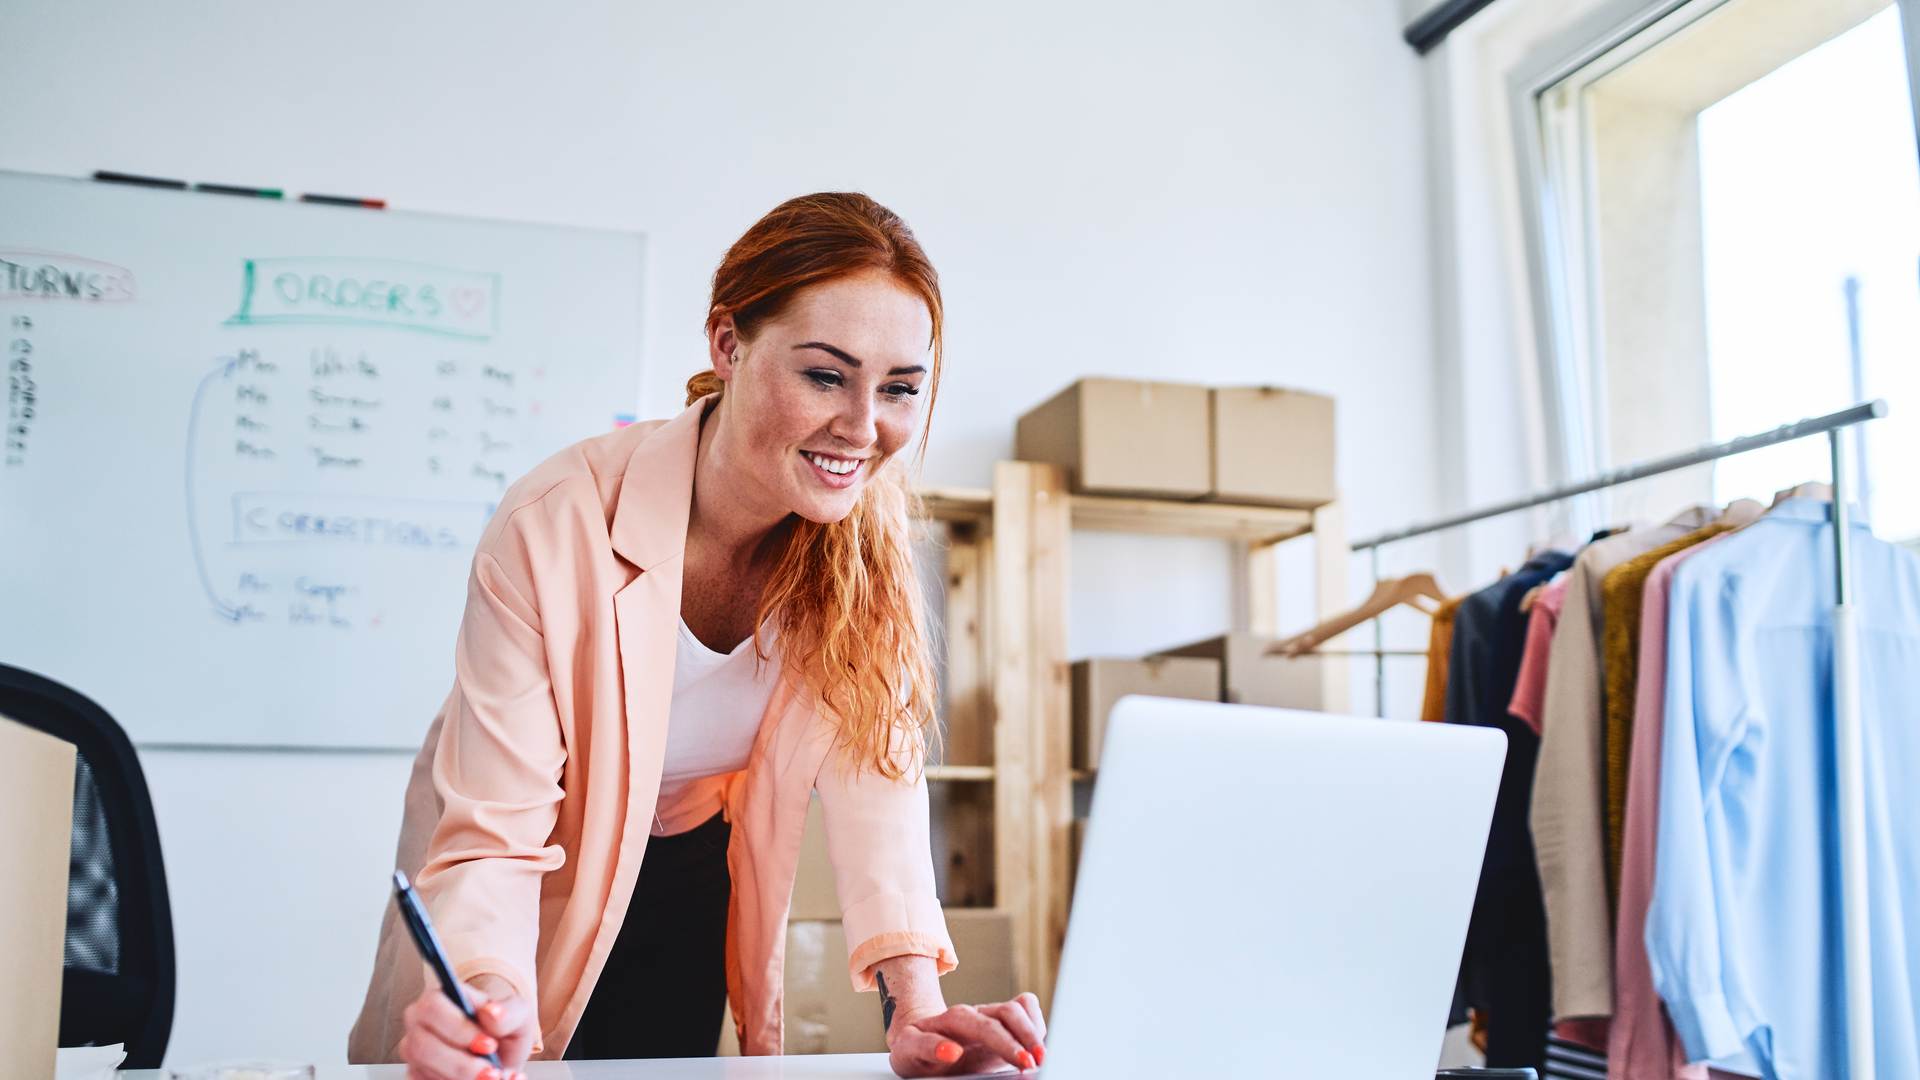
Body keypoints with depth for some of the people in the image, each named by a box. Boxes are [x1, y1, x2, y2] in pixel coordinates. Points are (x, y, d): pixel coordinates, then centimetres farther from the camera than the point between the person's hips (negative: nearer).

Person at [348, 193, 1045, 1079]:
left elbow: (870, 756, -22)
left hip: (690, 889, 3)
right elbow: (494, 838, -31)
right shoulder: (553, 530, -32)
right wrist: (486, 996, -51)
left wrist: (918, 1003, -34)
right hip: (544, 892, -3)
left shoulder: (861, 529, -19)